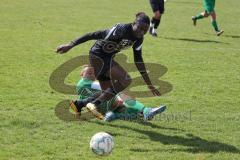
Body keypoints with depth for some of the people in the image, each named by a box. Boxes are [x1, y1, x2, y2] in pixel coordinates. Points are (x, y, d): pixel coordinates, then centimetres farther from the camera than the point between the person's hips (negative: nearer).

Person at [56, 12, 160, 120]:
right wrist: (71, 45, -31)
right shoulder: (121, 30, -28)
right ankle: (95, 105, -22)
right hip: (98, 55, -9)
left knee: (107, 92, 15)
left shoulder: (138, 39, -2)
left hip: (108, 58, 9)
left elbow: (138, 60, 9)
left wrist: (149, 84, 9)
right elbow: (95, 35, -28)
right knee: (125, 80, -23)